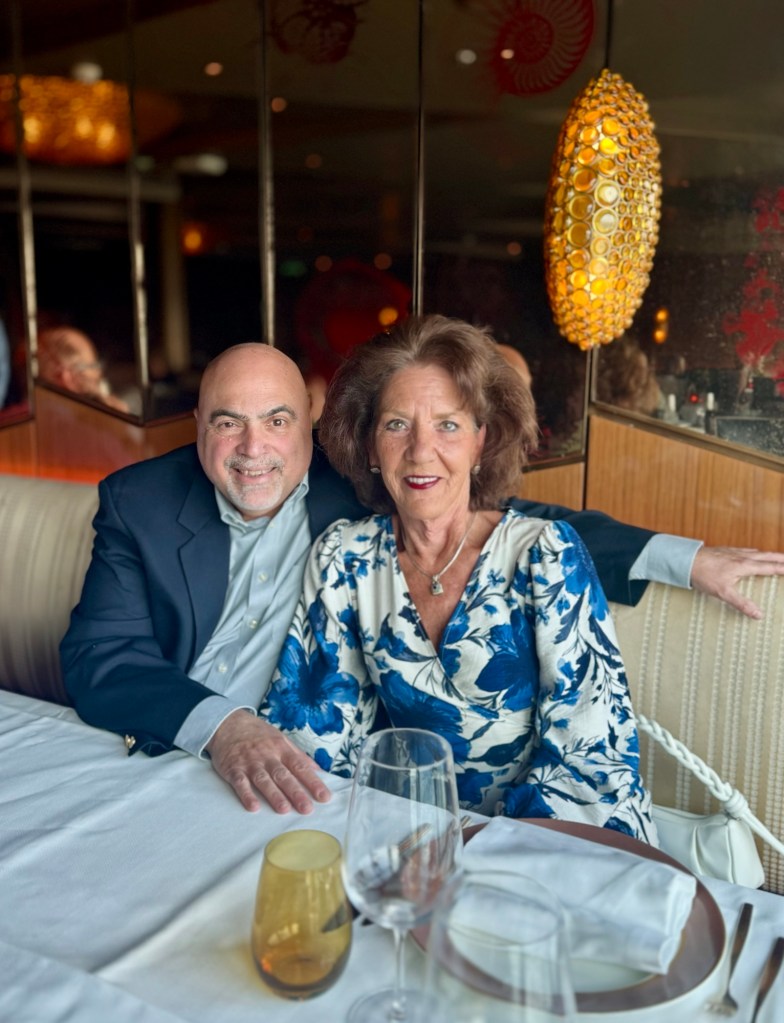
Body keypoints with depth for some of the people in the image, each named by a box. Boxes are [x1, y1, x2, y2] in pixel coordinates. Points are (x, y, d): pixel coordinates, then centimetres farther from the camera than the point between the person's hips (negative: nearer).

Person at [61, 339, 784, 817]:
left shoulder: (358, 492, 0)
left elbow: (527, 522, 5)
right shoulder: (137, 502, 2)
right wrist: (218, 727, -27)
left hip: (297, 787, -1)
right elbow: (97, 657, -9)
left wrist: (685, 560, 0)